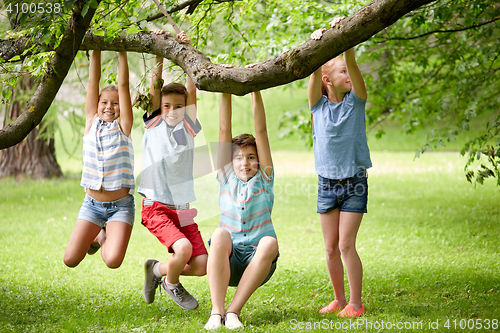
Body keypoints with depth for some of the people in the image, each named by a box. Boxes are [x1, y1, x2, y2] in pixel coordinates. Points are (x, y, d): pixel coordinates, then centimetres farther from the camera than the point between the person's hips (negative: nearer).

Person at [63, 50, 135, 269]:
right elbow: (93, 82, 1)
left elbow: (123, 85, -7)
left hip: (121, 205, -3)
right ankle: (96, 237, 24)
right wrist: (96, 50, -3)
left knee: (113, 261, -21)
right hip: (92, 204, 3)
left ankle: (105, 237, 15)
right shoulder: (91, 123, 5)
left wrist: (121, 51, -8)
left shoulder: (123, 127, -2)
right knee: (70, 260, -8)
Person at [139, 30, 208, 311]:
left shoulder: (188, 128, 6)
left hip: (183, 209, 3)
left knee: (201, 265, -6)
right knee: (183, 248, -26)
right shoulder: (154, 125, 4)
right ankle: (171, 283, 8)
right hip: (156, 207, -3)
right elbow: (155, 86, -3)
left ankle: (158, 269, 22)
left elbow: (191, 91, -2)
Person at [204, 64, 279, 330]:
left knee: (269, 242, -34)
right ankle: (216, 311, -37)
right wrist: (226, 92, -3)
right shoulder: (226, 179, 11)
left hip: (258, 263, 0)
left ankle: (234, 311, -32)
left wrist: (256, 90, -7)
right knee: (220, 235, -32)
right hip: (227, 260, 0)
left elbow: (261, 131, 0)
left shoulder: (264, 179, 8)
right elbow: (224, 131, 4)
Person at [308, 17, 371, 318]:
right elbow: (314, 71, -14)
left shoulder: (355, 101, -1)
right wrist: (316, 45, -32)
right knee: (331, 248, 7)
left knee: (346, 244, -8)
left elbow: (353, 65, -17)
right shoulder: (318, 104, 2)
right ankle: (339, 299, 21)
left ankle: (356, 303, 0)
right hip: (327, 183, 3)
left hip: (354, 183, -2)